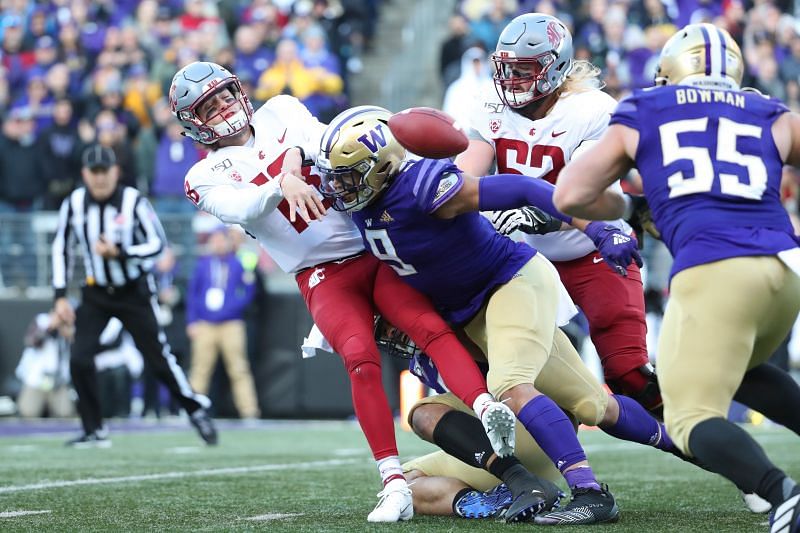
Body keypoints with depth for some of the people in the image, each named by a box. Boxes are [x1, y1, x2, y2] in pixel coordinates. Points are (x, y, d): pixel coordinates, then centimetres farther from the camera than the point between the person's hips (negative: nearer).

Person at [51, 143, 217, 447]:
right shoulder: (74, 204, -7)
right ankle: (94, 431, 1)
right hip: (95, 294, 3)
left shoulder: (133, 202, -16)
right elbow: (61, 248, 4)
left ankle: (196, 409, 20)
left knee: (158, 359, -2)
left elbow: (157, 243, -13)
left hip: (134, 293, -3)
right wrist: (60, 296, -2)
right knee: (79, 359, -12)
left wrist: (118, 253, -29)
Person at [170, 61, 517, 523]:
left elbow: (321, 141, -4)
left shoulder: (280, 113, 15)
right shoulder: (208, 178, 6)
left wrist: (295, 153, -26)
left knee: (431, 327, -23)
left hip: (374, 249, 2)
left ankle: (486, 408, -42)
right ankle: (395, 484, -27)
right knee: (361, 357, -26)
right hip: (325, 277, -2)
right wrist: (283, 182, -35)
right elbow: (243, 207, -15)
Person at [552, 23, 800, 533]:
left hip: (712, 270, -4)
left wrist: (630, 209, 35)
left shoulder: (640, 116, 20)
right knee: (742, 366, 32)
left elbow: (570, 196, 18)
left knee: (693, 415, 0)